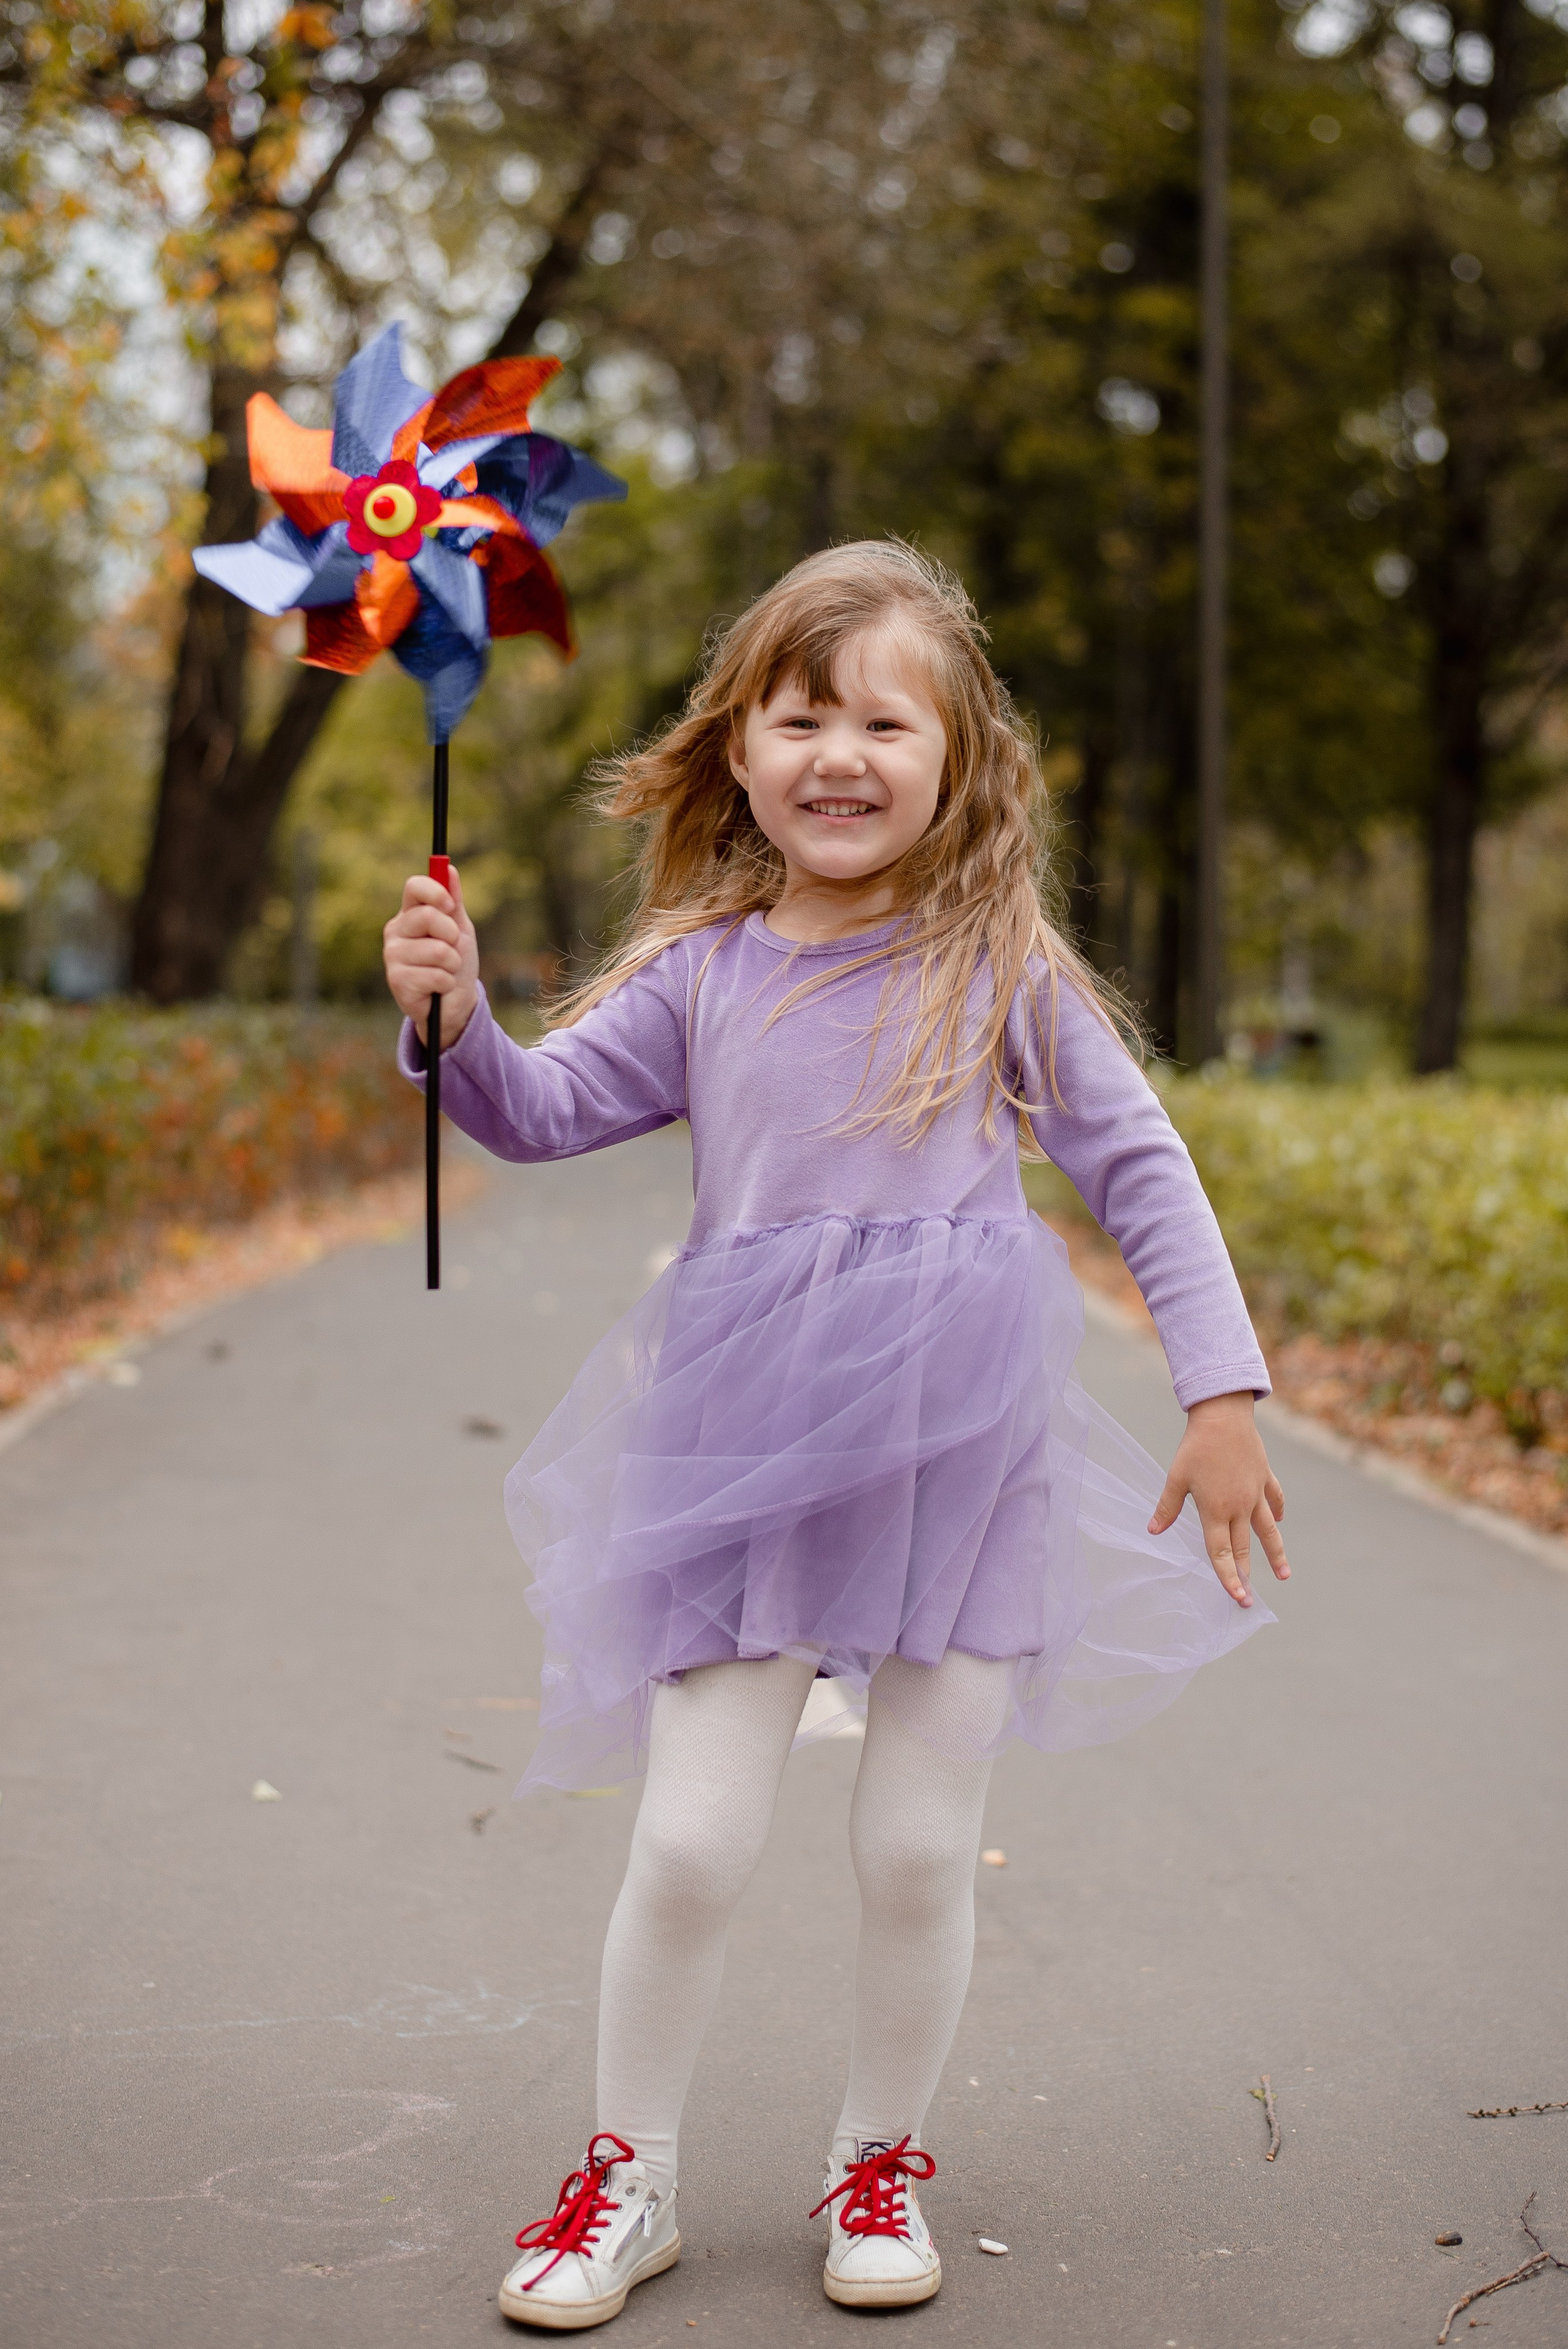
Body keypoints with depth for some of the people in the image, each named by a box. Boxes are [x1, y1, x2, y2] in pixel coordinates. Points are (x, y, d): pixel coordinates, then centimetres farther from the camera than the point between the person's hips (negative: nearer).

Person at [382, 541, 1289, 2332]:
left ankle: (883, 2157, 30)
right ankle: (629, 2175, 22)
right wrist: (454, 1017, -16)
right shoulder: (701, 972, 4)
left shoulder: (1001, 968, 0)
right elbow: (547, 1113, 5)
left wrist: (1224, 1392, -1)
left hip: (959, 1448, -1)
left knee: (919, 1846, 7)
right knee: (689, 1840, 1)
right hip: (741, 1449, 1)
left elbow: (1140, 1171, 3)